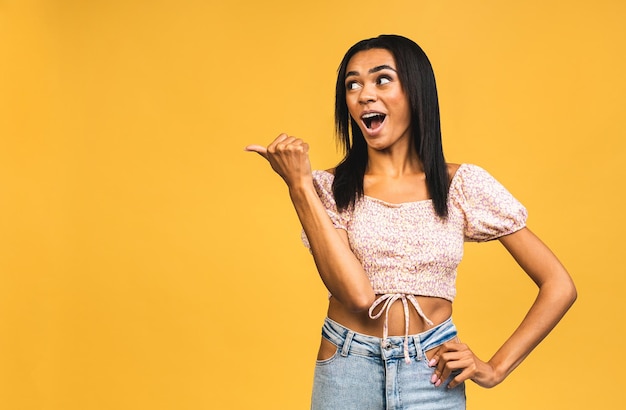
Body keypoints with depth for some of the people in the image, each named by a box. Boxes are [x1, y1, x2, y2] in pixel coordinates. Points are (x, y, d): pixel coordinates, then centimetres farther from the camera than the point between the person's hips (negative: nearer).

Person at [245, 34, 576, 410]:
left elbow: (559, 286, -2)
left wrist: (496, 369, -7)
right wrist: (299, 184, -19)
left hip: (433, 372, 0)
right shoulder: (330, 188, -4)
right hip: (346, 369, 0)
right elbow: (357, 294, -20)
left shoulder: (463, 185, -4)